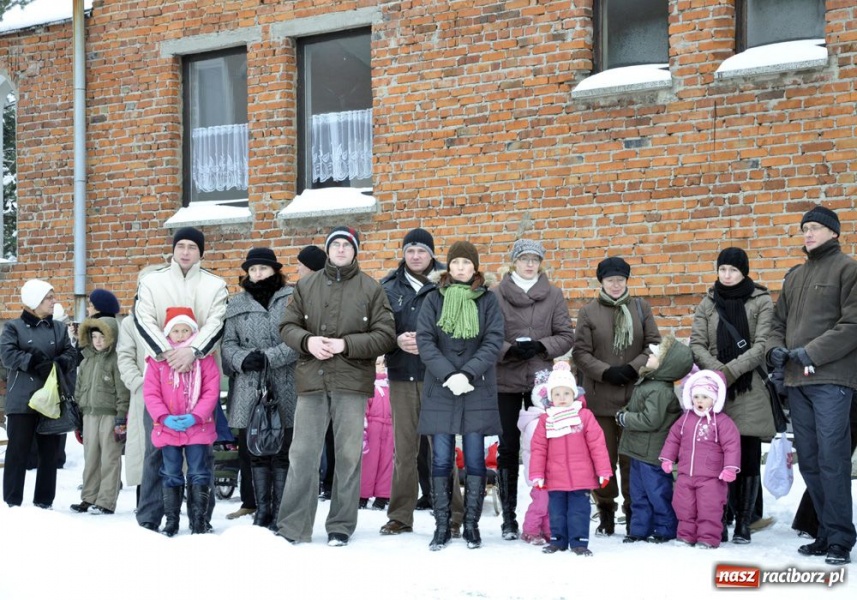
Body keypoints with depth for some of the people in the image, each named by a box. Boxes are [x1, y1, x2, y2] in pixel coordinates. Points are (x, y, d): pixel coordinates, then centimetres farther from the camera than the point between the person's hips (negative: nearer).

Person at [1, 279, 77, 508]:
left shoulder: (59, 328, 13)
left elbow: (71, 355, 4)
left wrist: (58, 364, -16)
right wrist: (33, 361, -19)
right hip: (22, 400, -4)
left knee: (49, 451, 6)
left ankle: (44, 500, 14)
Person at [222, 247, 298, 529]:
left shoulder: (292, 298, 2)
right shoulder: (237, 304, 13)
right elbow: (228, 344, 8)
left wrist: (269, 357, -16)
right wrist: (243, 359, -11)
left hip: (285, 392, -3)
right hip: (250, 392, 3)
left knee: (283, 453, 1)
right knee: (257, 452, 8)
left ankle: (280, 511, 9)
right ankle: (262, 509, 17)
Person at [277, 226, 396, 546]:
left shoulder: (371, 288, 4)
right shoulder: (305, 285, 11)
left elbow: (386, 335, -1)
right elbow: (287, 326, 10)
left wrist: (346, 345, -12)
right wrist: (308, 340, -11)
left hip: (351, 382, -1)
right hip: (311, 380, 2)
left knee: (348, 456, 4)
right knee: (302, 455, 2)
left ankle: (341, 526, 14)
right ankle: (292, 526, 9)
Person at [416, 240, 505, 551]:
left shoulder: (488, 301, 6)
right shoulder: (434, 299, 7)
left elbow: (493, 342, -3)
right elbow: (424, 340, -2)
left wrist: (468, 373, -16)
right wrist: (447, 375, -15)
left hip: (477, 391, 0)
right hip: (440, 391, 1)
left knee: (475, 459, 2)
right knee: (441, 460, 1)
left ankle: (471, 525, 11)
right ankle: (442, 525, 9)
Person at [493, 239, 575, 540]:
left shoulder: (553, 295, 6)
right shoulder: (496, 295, 0)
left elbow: (566, 336, 4)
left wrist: (540, 346, -12)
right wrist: (509, 350, -18)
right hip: (505, 381, -1)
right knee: (508, 447, 4)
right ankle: (508, 517, 12)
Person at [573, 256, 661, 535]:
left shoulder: (641, 308, 9)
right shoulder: (588, 312, 5)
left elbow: (654, 345, 6)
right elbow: (581, 352, 1)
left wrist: (633, 368, -10)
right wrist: (605, 372, -12)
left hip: (635, 394, 1)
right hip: (600, 397, 0)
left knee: (633, 456, 2)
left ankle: (633, 510, 14)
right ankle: (606, 511, 15)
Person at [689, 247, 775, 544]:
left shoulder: (761, 302, 5)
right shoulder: (708, 304, 14)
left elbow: (762, 345, -4)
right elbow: (697, 343, 5)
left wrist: (731, 370, -15)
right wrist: (716, 369, -13)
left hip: (750, 391, -2)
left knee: (748, 458, 0)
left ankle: (743, 522, 8)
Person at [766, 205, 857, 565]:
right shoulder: (794, 276, 20)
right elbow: (779, 321, 22)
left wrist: (811, 352, -14)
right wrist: (775, 348, 1)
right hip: (797, 379, 7)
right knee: (809, 460, 8)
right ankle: (826, 533, 15)